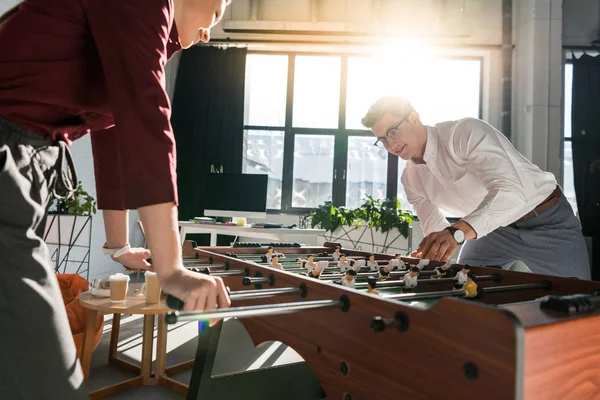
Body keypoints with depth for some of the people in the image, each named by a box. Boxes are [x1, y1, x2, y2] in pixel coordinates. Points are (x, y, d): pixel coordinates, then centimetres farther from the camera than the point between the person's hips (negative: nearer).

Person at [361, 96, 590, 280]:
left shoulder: (465, 132, -28)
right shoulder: (411, 179, -4)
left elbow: (510, 191, -41)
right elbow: (434, 229, 4)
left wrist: (457, 232, -55)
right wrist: (427, 253, -19)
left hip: (547, 220, -6)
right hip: (496, 227, 6)